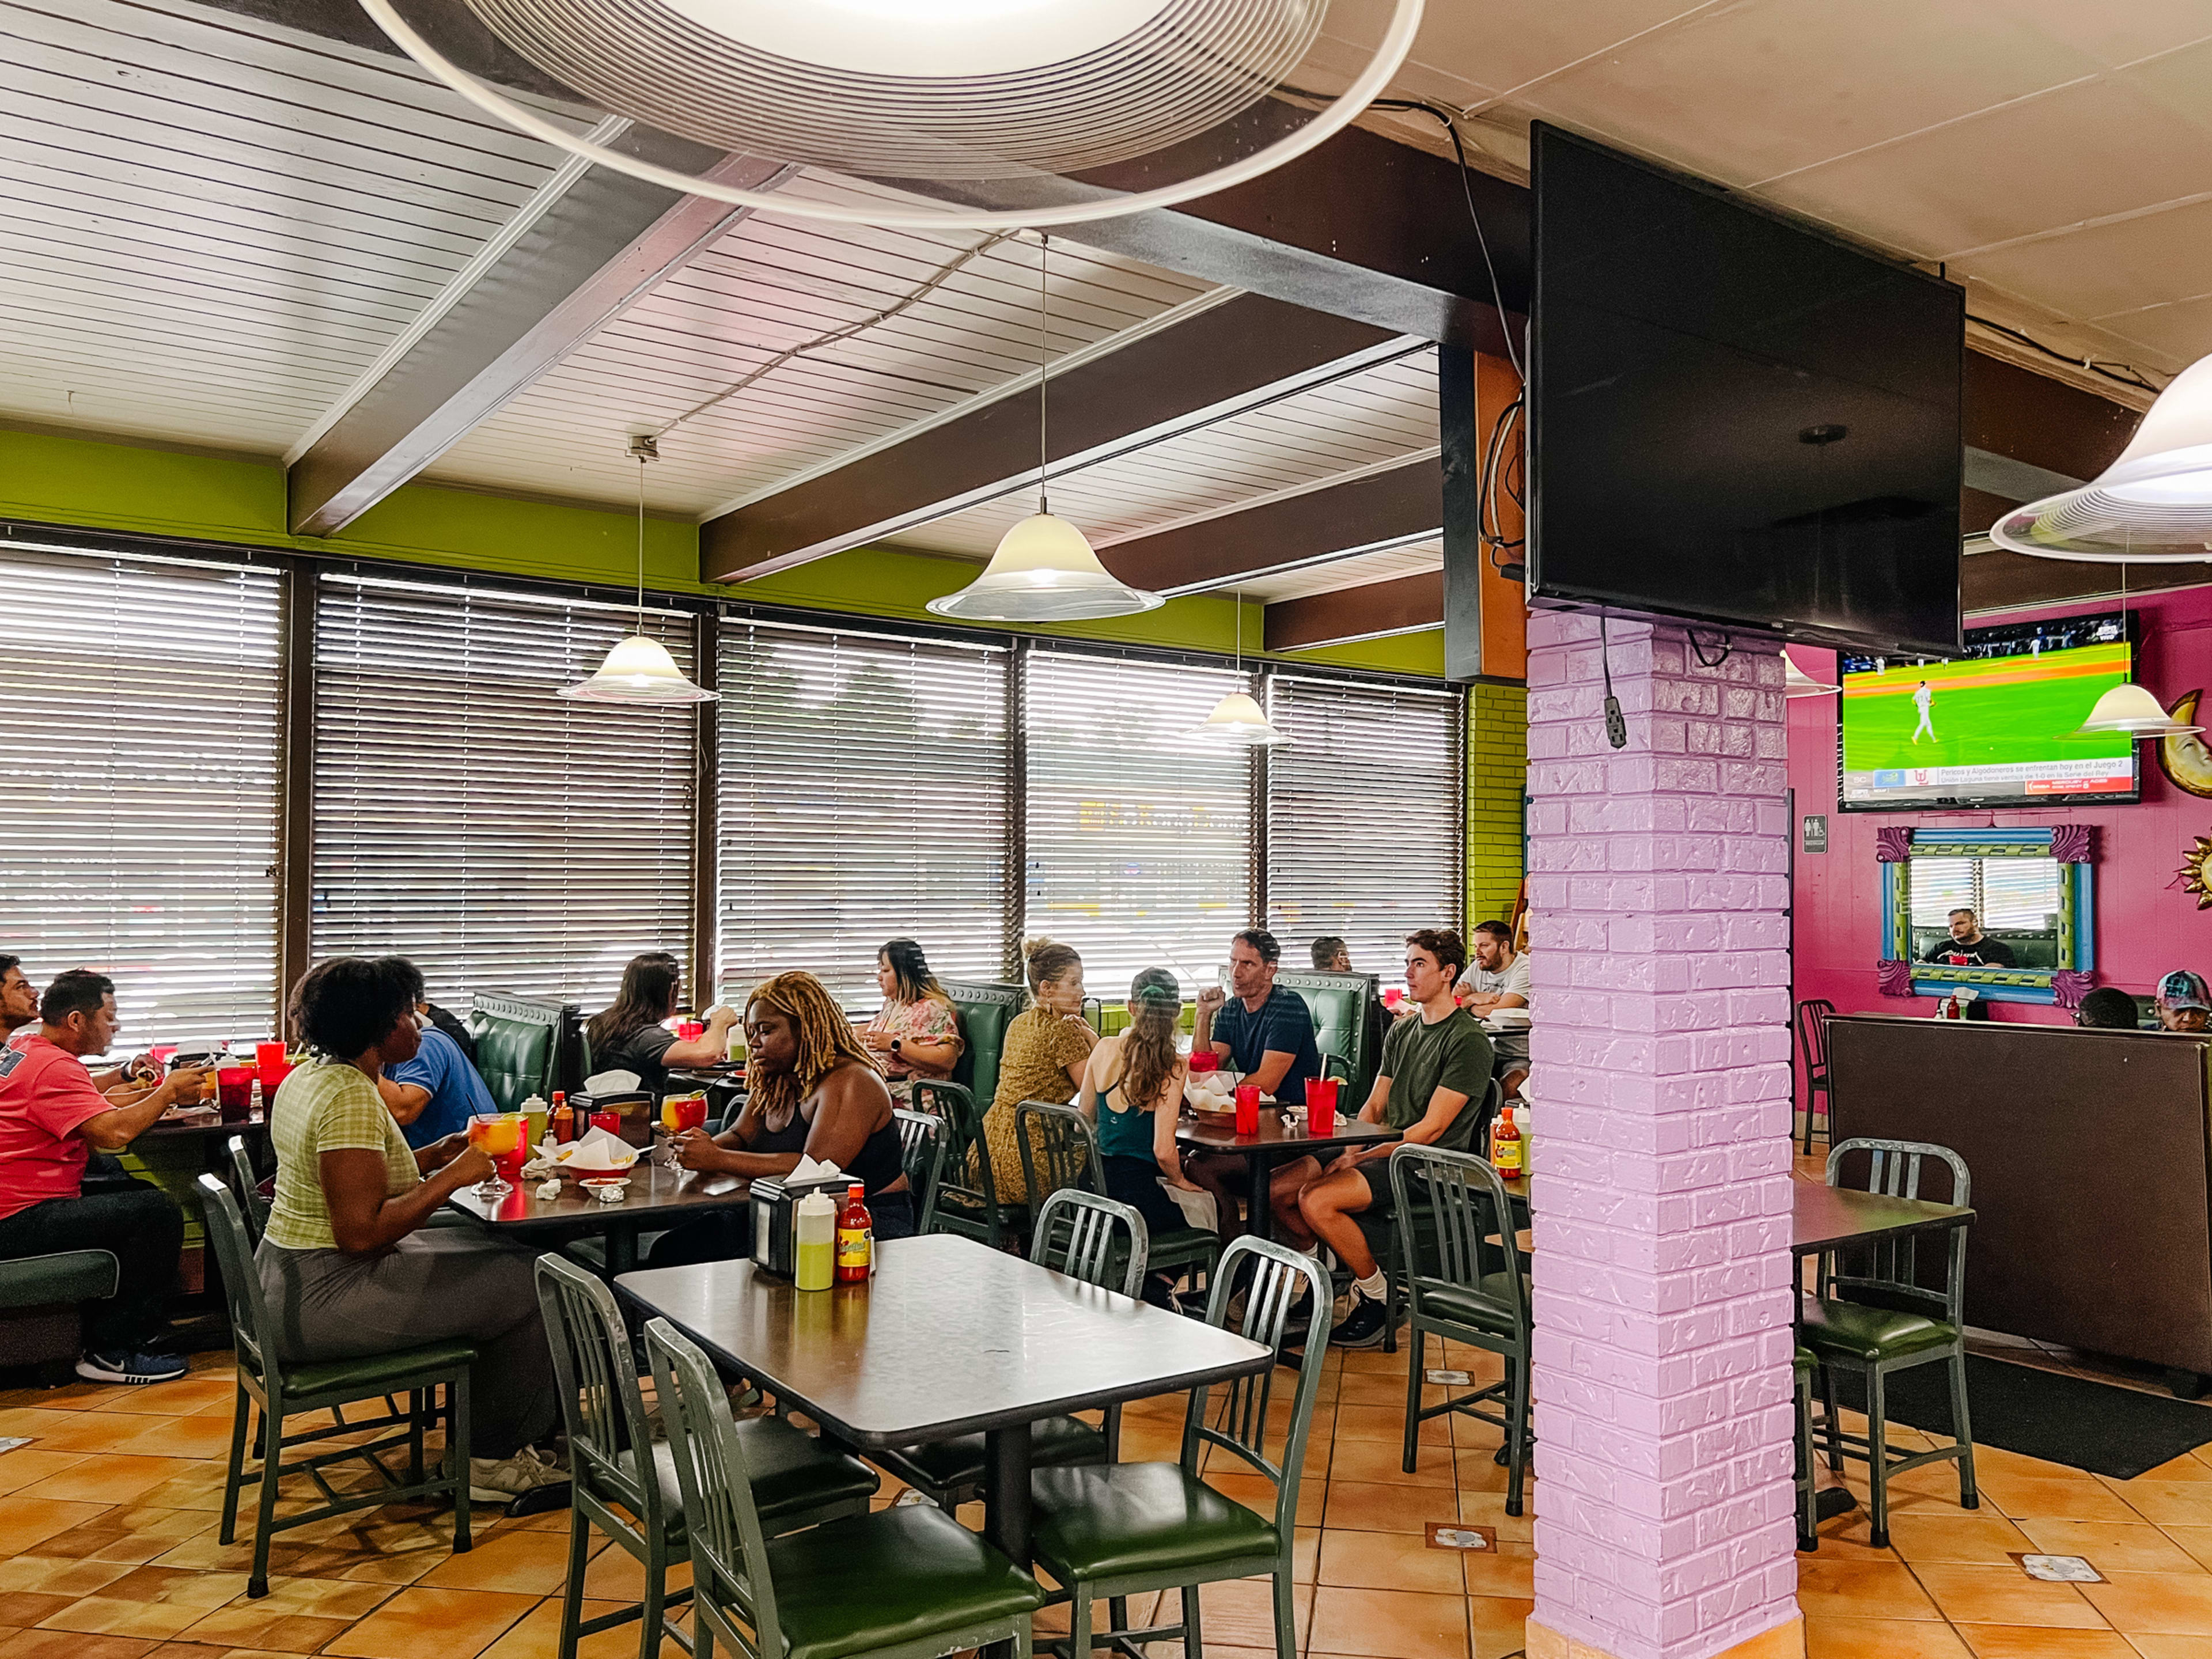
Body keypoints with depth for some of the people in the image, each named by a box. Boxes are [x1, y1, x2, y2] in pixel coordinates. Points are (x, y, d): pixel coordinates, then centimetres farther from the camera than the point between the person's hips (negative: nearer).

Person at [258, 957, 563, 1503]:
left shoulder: (309, 1076, 8)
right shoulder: (351, 1097, -24)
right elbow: (360, 1231, -30)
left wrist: (434, 1156, 6)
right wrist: (450, 1178, -21)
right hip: (326, 1300, -10)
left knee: (508, 1256, 14)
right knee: (526, 1285, -5)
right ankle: (495, 1458, 11)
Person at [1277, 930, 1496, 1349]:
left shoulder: (1467, 1040, -11)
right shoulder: (1401, 1034, 16)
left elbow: (1432, 1128, -16)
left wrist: (1363, 1158, -17)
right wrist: (1348, 1154, -3)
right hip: (1387, 1153, 8)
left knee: (1317, 1201, -27)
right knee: (1276, 1186, -6)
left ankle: (1377, 1298, -6)